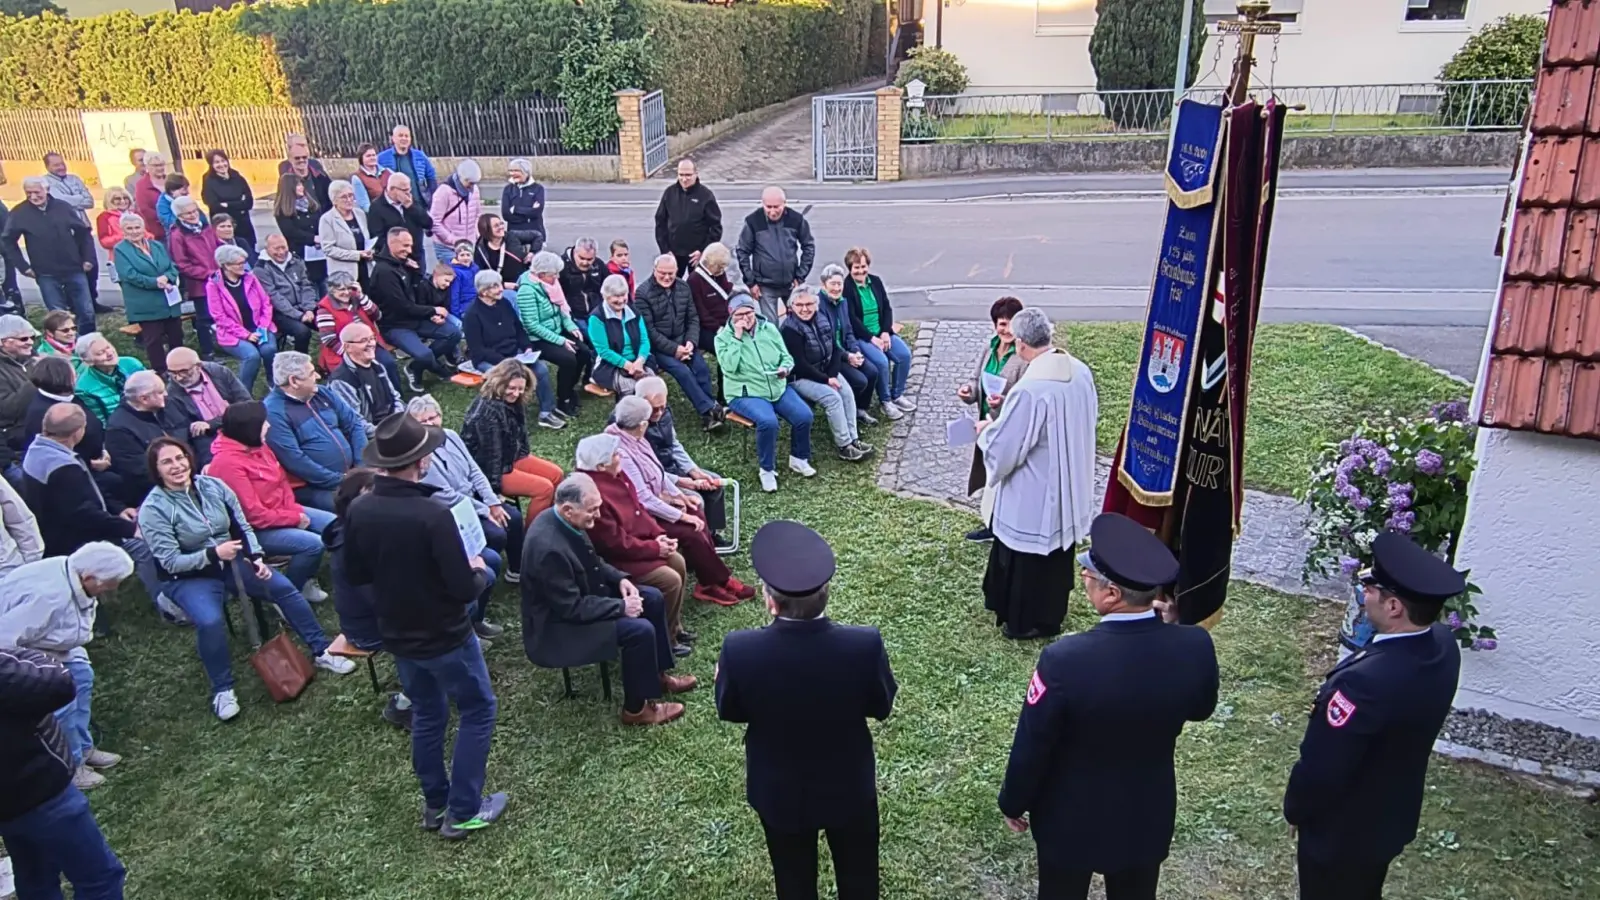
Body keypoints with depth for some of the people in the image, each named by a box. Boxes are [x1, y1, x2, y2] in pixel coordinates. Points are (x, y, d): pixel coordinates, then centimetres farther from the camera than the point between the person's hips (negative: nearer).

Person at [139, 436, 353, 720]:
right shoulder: (153, 510, -14)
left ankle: (321, 651, 3)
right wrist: (213, 553, -30)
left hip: (230, 561, 4)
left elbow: (243, 527, 4)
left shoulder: (213, 485, -3)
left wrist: (256, 557, -11)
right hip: (188, 577, -4)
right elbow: (171, 562, -17)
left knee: (284, 588, -12)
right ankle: (222, 690, -10)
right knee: (209, 621, -32)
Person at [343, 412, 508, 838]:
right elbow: (464, 590, -25)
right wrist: (477, 570, -5)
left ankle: (435, 803, 37)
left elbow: (355, 575, 4)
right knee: (477, 710, 13)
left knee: (426, 714, 24)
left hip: (398, 635, 6)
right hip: (445, 637, -6)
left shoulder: (358, 511, -11)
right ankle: (463, 813, 18)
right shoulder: (433, 514, -30)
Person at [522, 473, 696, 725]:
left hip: (582, 594, 10)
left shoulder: (562, 520, -6)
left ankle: (658, 674, 22)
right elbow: (572, 608, -28)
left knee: (653, 599, 7)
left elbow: (591, 561, 12)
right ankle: (636, 708, -2)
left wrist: (619, 578, -4)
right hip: (558, 625, -10)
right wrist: (621, 607, -21)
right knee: (640, 629, -22)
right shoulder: (549, 548, -34)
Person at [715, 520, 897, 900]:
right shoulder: (865, 643, -30)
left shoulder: (740, 649, -30)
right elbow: (881, 707, -11)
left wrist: (724, 676, 10)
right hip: (850, 786, 0)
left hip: (779, 792, 0)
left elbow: (729, 711, -10)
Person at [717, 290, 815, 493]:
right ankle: (767, 469, -11)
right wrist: (737, 337, -18)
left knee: (804, 415, -17)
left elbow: (787, 357, 13)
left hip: (778, 387, 5)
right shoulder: (723, 337, -2)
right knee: (768, 421, -33)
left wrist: (785, 368, -11)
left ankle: (799, 458, 10)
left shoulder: (769, 328, 10)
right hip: (746, 393, -5)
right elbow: (729, 366, -18)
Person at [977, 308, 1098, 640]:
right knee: (1057, 552, 25)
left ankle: (1028, 621, 30)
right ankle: (1051, 612, 44)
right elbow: (1090, 416, 12)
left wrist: (985, 431, -3)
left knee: (1028, 558, 13)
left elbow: (1002, 449, -25)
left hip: (1034, 494, -8)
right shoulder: (1080, 371, -6)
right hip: (1069, 485, 8)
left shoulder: (1030, 389, -31)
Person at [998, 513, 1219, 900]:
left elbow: (1032, 745, -19)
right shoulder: (1195, 646, -23)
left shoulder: (1066, 659, -34)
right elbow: (1200, 709, 0)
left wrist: (1014, 803, -1)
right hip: (1148, 817, 4)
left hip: (1071, 820, -3)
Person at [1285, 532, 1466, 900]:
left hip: (1342, 831, -7)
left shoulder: (1366, 681, -41)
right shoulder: (1443, 644, -15)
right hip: (1391, 819, 7)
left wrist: (1295, 809, -10)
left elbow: (1321, 767, -28)